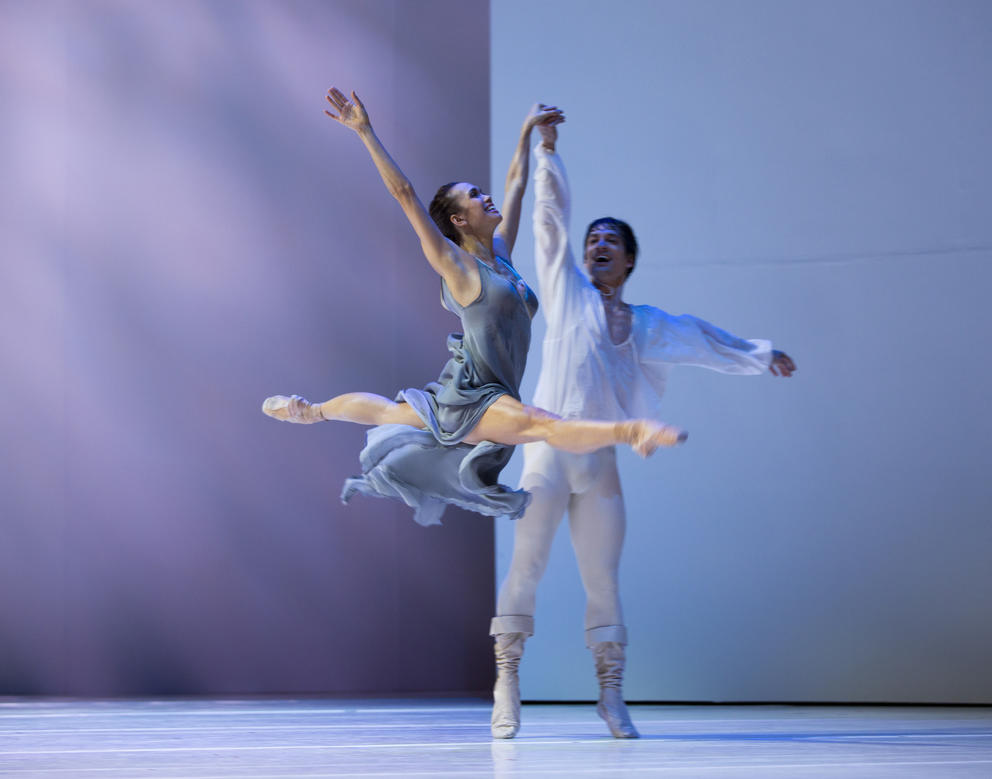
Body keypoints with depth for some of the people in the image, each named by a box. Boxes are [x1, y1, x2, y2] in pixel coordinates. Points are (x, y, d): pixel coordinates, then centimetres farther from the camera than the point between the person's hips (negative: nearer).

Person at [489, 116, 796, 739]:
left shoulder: (647, 325, 18)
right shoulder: (568, 291, 10)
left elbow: (704, 339, 26)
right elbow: (552, 219, 7)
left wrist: (760, 356, 23)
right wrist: (548, 152, 3)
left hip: (601, 461, 3)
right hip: (550, 449, -3)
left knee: (604, 580, 4)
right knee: (526, 567, -7)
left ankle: (611, 693, 10)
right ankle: (508, 687, -3)